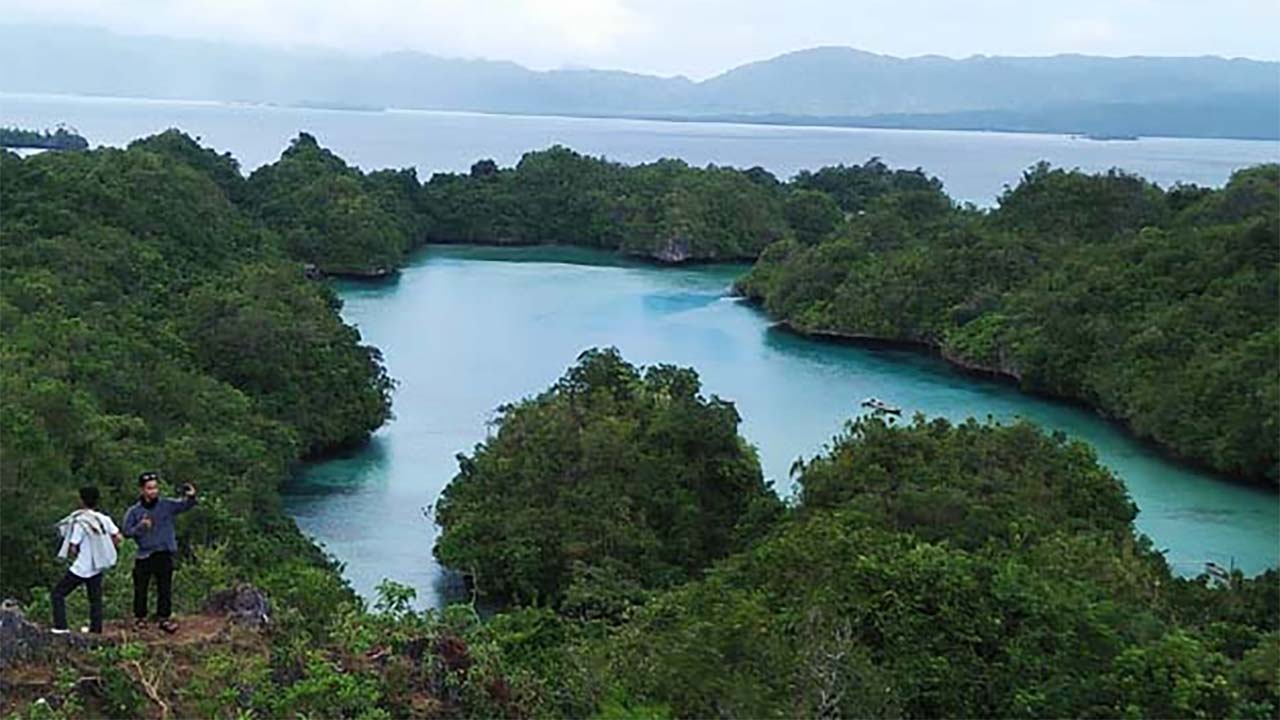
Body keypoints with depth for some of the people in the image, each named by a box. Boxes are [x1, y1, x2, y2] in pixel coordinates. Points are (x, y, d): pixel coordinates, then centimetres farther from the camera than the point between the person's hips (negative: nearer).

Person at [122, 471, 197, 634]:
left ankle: (164, 617, 12)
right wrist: (140, 527, -17)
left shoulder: (167, 505, 1)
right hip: (143, 555, 0)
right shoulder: (134, 511, 1)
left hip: (164, 554, 0)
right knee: (141, 588, 6)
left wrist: (191, 497, -31)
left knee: (165, 588, 3)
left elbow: (184, 505, -9)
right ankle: (139, 617, 20)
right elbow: (127, 531, 1)